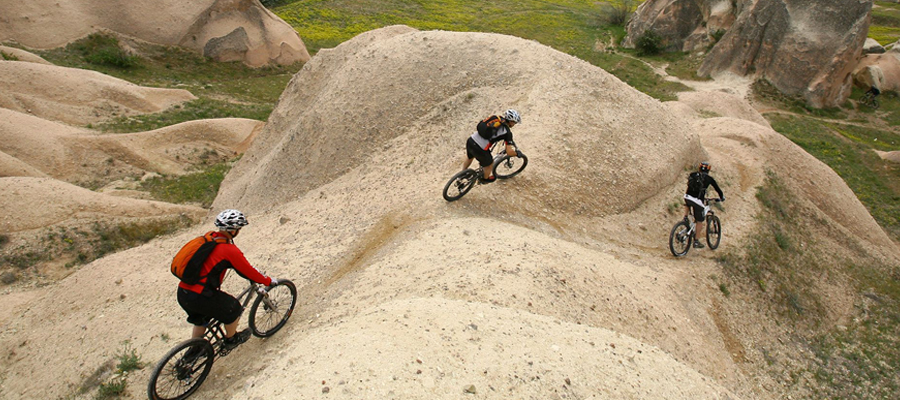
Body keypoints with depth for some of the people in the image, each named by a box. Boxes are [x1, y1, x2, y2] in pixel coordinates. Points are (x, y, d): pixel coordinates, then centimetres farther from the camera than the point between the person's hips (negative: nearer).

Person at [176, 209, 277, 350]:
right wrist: (269, 281, 9)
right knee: (234, 309, 15)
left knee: (200, 320, 32)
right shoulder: (230, 250, -16)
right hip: (199, 297, -8)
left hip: (182, 293, 8)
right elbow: (248, 271, -7)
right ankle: (231, 339, 34)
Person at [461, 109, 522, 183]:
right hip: (480, 149, -6)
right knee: (489, 165, 26)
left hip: (470, 140, 6)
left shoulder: (494, 117, 12)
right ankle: (485, 179, 53)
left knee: (469, 158, 38)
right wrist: (517, 153, 11)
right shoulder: (507, 132, -5)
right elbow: (510, 152, -9)